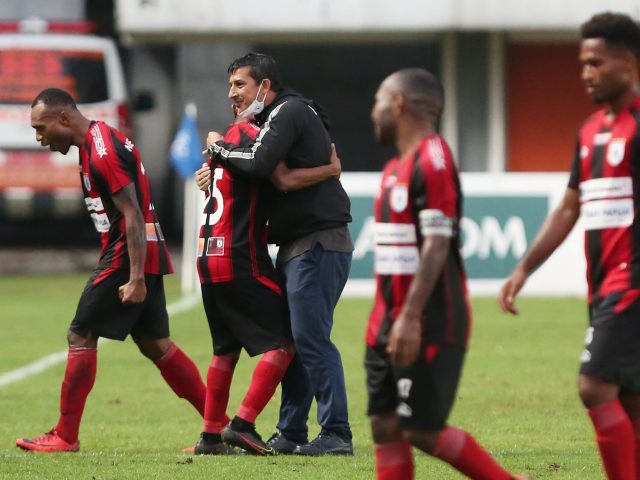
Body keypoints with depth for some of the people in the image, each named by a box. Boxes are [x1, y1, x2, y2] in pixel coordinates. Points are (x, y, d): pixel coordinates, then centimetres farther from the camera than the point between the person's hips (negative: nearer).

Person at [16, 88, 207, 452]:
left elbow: (133, 217, -22)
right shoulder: (101, 140, 14)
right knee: (155, 345, 12)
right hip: (146, 257, 10)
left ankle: (65, 436, 0)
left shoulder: (102, 154, -18)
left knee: (81, 336, -4)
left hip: (128, 258, -10)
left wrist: (135, 278, -24)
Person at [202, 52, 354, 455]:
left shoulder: (289, 112, -9)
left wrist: (220, 148, -7)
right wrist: (219, 168, 7)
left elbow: (260, 164, -24)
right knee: (291, 341, 11)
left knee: (310, 339, -12)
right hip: (299, 247, 10)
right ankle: (291, 434, 14)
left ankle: (337, 434, -12)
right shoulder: (282, 116, 23)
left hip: (318, 245, -10)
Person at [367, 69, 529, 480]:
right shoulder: (397, 167, 16)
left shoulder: (431, 161, -14)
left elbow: (436, 246, -20)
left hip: (428, 327, -9)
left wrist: (411, 318, -25)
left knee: (421, 430, -8)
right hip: (392, 324, 9)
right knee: (385, 427, 3)